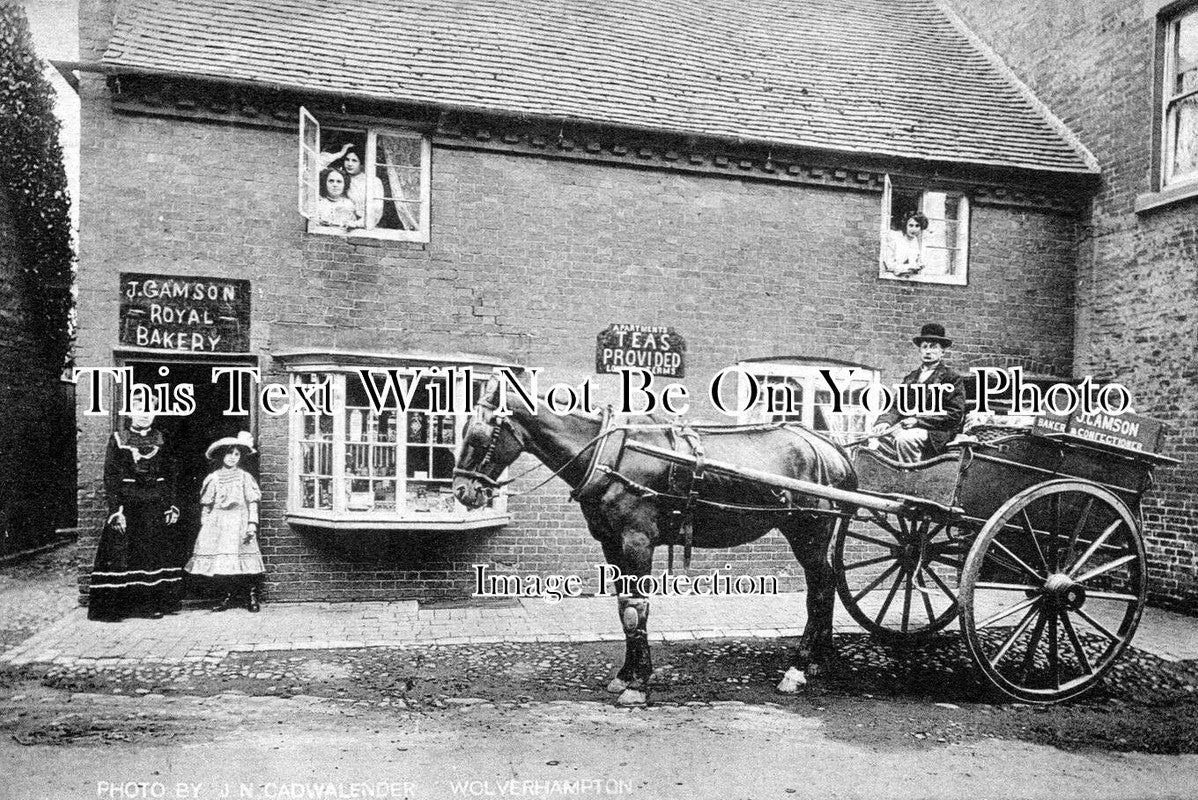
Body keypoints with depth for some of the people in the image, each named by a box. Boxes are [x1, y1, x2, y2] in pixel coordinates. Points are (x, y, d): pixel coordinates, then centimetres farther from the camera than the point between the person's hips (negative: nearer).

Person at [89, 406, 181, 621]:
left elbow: (170, 475, 12)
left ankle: (155, 605, 10)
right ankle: (111, 608, 2)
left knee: (154, 553, 3)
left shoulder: (160, 440, 10)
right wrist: (115, 510, -11)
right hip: (126, 504, -2)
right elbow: (110, 477, -3)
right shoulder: (118, 440, 2)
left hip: (156, 506, 2)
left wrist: (171, 505, 6)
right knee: (119, 554, -5)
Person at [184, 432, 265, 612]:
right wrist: (204, 526, 5)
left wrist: (252, 523, -8)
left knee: (242, 562, -7)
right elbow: (206, 505, 10)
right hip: (217, 524, 2)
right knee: (219, 563, 0)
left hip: (239, 524, -2)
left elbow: (252, 503, 1)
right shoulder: (213, 478, 7)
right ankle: (228, 596, 14)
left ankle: (251, 595, 7)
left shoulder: (244, 477, 3)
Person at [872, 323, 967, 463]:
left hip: (935, 431, -6)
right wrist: (886, 421, -7)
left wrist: (919, 420, -15)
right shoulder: (911, 376, 21)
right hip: (907, 425, 6)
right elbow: (897, 406, 16)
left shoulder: (952, 377, 2)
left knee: (904, 439, -34)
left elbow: (955, 414, -7)